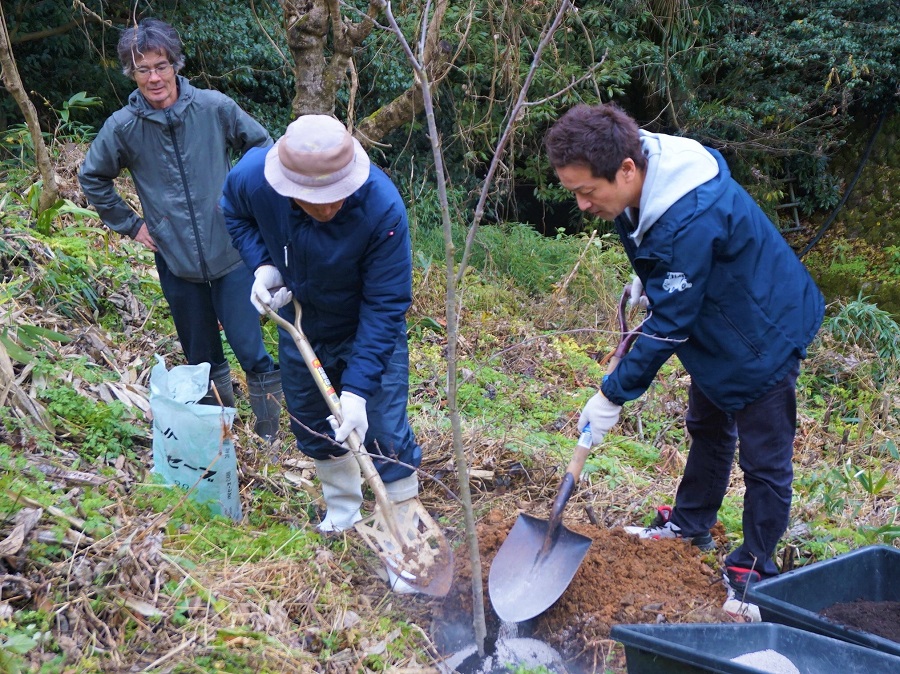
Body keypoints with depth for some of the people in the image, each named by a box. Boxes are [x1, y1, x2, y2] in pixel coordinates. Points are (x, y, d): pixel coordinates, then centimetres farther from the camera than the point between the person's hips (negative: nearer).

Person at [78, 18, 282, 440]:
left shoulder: (214, 107, -8)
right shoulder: (123, 127, -5)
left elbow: (262, 146, 7)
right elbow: (92, 178, 11)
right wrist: (129, 225, 6)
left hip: (231, 252, -1)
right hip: (175, 261, 2)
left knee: (251, 351, -3)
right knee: (202, 360, 14)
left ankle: (270, 434, 18)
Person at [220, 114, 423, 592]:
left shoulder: (382, 208, -38)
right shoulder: (253, 177, -28)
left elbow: (385, 306, -30)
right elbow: (235, 213, -1)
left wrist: (358, 386, -34)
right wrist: (261, 264, -18)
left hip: (369, 333, -4)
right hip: (300, 327, 4)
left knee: (386, 439, -6)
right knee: (311, 426, 18)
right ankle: (343, 513, 43)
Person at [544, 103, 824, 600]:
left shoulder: (692, 219, -39)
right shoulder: (641, 185, -11)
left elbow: (671, 323, -31)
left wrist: (614, 394, -24)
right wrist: (645, 279, 1)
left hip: (764, 332, -9)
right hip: (716, 325, 10)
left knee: (764, 459, 3)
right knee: (706, 428, 23)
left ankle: (754, 569, 18)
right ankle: (691, 525, 41)